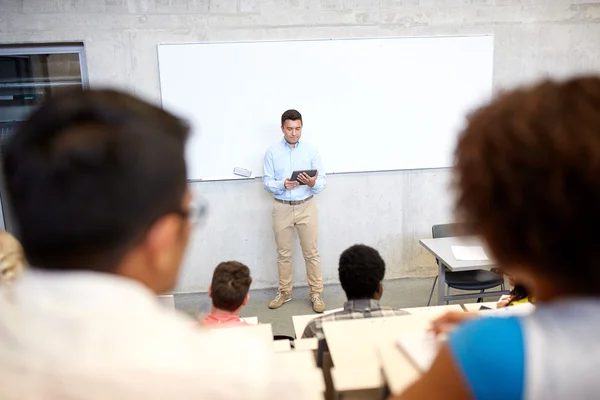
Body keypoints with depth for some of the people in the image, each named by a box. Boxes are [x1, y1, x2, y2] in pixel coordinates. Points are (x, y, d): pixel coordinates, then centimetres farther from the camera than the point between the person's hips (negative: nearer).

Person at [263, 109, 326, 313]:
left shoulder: (311, 150, -2)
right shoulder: (272, 152, -2)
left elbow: (322, 181, -4)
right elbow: (267, 181, -4)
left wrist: (313, 183, -27)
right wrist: (282, 185, -23)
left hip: (306, 206, 0)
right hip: (282, 208, 1)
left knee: (311, 252, 4)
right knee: (283, 253, 11)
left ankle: (316, 293, 15)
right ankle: (284, 292, 25)